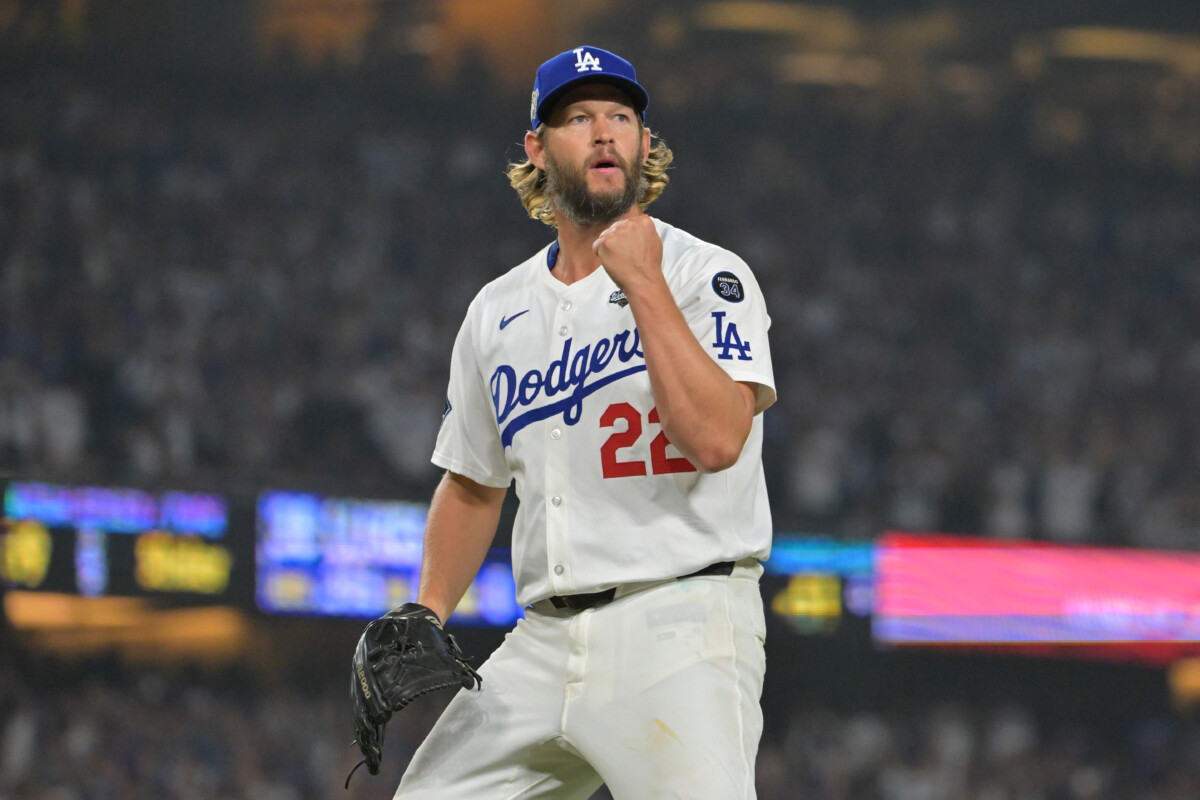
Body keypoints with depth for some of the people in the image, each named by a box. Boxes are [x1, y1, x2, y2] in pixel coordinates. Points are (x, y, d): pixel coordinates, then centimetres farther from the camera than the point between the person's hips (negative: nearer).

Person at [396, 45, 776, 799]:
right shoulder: (498, 312, 16)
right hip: (542, 643, 6)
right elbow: (472, 485, 26)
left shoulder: (708, 277, -2)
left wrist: (644, 284, -16)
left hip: (679, 627, -6)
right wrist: (425, 616, 11)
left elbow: (717, 439, -19)